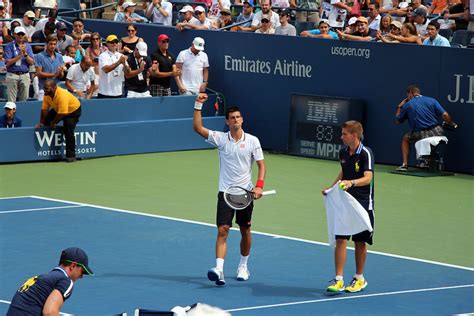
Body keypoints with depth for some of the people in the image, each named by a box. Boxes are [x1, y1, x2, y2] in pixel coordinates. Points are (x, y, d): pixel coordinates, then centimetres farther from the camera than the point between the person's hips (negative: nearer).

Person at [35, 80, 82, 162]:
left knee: (68, 130, -21)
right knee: (46, 122, -1)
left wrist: (53, 123, -22)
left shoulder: (62, 95, -40)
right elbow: (44, 109, -7)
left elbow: (62, 113, -36)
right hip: (58, 109, 8)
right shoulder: (47, 95, -17)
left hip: (73, 110, -8)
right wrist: (41, 123, -5)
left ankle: (71, 155, -12)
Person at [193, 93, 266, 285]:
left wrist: (259, 186, -13)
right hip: (225, 192, -1)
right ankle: (219, 269, -21)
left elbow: (261, 165, 0)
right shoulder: (220, 138, -2)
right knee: (222, 230, -12)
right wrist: (198, 105, -18)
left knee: (245, 231, 11)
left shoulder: (252, 141, -1)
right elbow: (198, 128, -10)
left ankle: (243, 266, 29)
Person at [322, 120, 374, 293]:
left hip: (363, 203, -5)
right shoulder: (343, 153, 4)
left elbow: (368, 178, -28)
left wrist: (352, 183, -44)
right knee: (340, 240, -3)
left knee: (360, 242, 8)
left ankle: (359, 279, 23)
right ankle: (338, 280, -2)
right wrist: (331, 187, 13)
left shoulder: (366, 153, -16)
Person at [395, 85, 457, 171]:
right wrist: (452, 124, 14)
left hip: (420, 135, -1)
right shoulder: (431, 100, 8)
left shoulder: (407, 105, 6)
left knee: (405, 139, 29)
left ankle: (405, 164, 15)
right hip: (437, 133, 2)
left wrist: (399, 107, 31)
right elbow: (445, 115, -3)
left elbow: (398, 121, 17)